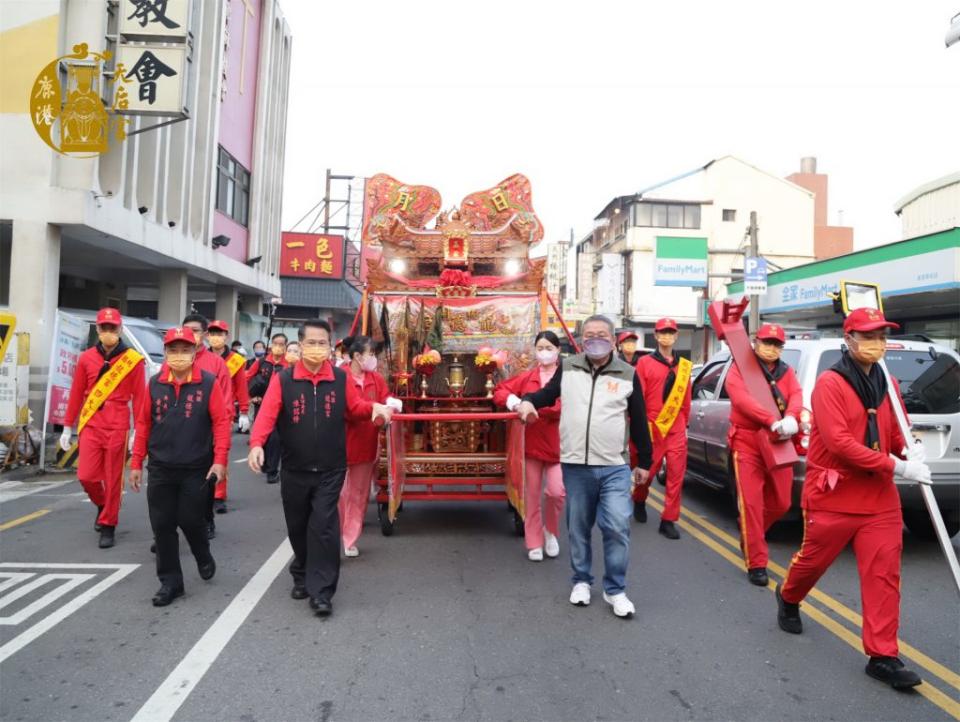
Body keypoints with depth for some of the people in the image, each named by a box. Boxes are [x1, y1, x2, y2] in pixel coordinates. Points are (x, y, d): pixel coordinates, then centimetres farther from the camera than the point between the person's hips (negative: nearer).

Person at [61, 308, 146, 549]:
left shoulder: (133, 359, -4)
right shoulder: (86, 358, 5)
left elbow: (139, 397, -3)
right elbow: (76, 394, 10)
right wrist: (67, 428, 11)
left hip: (117, 427, -2)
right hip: (90, 425, 3)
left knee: (113, 479, 3)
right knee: (86, 476, -1)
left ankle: (108, 526, 19)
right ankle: (103, 505, 31)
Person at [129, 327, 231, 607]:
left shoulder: (209, 383, -7)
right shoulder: (155, 383, 3)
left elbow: (221, 421, -8)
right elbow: (144, 423, 7)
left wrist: (219, 460, -15)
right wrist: (136, 463, 7)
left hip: (196, 468, -3)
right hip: (160, 468, 3)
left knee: (190, 520, 3)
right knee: (162, 525, 5)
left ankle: (204, 558, 35)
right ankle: (170, 581, 19)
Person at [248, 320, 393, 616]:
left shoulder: (341, 379, -2)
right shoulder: (282, 379, -7)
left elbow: (355, 406, 11)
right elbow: (267, 413, -18)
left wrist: (375, 407, -9)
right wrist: (257, 444, -34)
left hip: (330, 470, -1)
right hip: (294, 470, 1)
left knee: (324, 528, -6)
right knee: (297, 527, 17)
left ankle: (321, 592, 3)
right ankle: (302, 576, 41)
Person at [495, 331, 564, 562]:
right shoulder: (527, 377, 7)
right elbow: (500, 390, 10)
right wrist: (511, 400, -12)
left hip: (557, 444, -3)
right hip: (532, 443, 3)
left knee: (557, 491, -10)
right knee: (532, 494, 9)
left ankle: (551, 531, 20)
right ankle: (535, 543, 23)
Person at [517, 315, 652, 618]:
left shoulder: (628, 374, 1)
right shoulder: (567, 368, 4)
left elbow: (639, 421, 6)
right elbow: (548, 393, 18)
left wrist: (644, 462, 9)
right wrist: (528, 401, -5)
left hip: (615, 467, -1)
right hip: (575, 465, 2)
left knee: (617, 527, -6)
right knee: (578, 527, 12)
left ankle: (615, 589, 12)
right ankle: (581, 581, 31)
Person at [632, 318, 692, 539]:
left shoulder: (684, 366, 10)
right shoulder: (645, 363, -1)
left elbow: (686, 398, 12)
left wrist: (685, 422, 12)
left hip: (676, 428, 3)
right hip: (652, 427, -3)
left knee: (677, 474, -1)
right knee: (648, 469, 8)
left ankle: (668, 520, 10)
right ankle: (639, 500, 39)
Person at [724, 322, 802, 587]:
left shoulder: (786, 372, 12)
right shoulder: (739, 369, -4)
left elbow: (796, 396, -7)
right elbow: (742, 399, -22)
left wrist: (791, 418, -30)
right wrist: (773, 421, -37)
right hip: (747, 444, -5)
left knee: (781, 503, 12)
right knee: (751, 503, -6)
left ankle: (750, 534, 40)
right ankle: (756, 564, 3)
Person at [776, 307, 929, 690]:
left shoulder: (887, 385, 8)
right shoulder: (830, 383, -14)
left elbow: (895, 432, 17)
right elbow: (839, 442, -23)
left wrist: (909, 449, -7)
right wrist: (897, 468, -22)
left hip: (880, 499, 5)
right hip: (833, 496, -5)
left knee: (884, 575, 2)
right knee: (813, 559, 13)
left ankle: (882, 656, 11)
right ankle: (788, 597, 44)